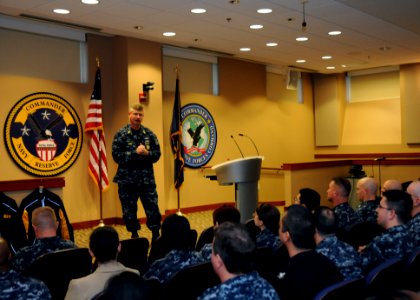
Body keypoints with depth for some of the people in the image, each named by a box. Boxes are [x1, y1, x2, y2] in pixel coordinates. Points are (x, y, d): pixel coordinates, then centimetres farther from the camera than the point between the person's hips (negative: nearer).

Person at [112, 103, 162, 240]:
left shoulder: (149, 134, 5)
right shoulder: (121, 134, -3)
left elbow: (157, 154, 5)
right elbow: (116, 155, -11)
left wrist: (147, 153, -15)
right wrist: (135, 153, -18)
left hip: (147, 179, 2)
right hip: (127, 180, -2)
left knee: (153, 209, 4)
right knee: (129, 211, 8)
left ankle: (156, 235, 17)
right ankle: (134, 236, 24)